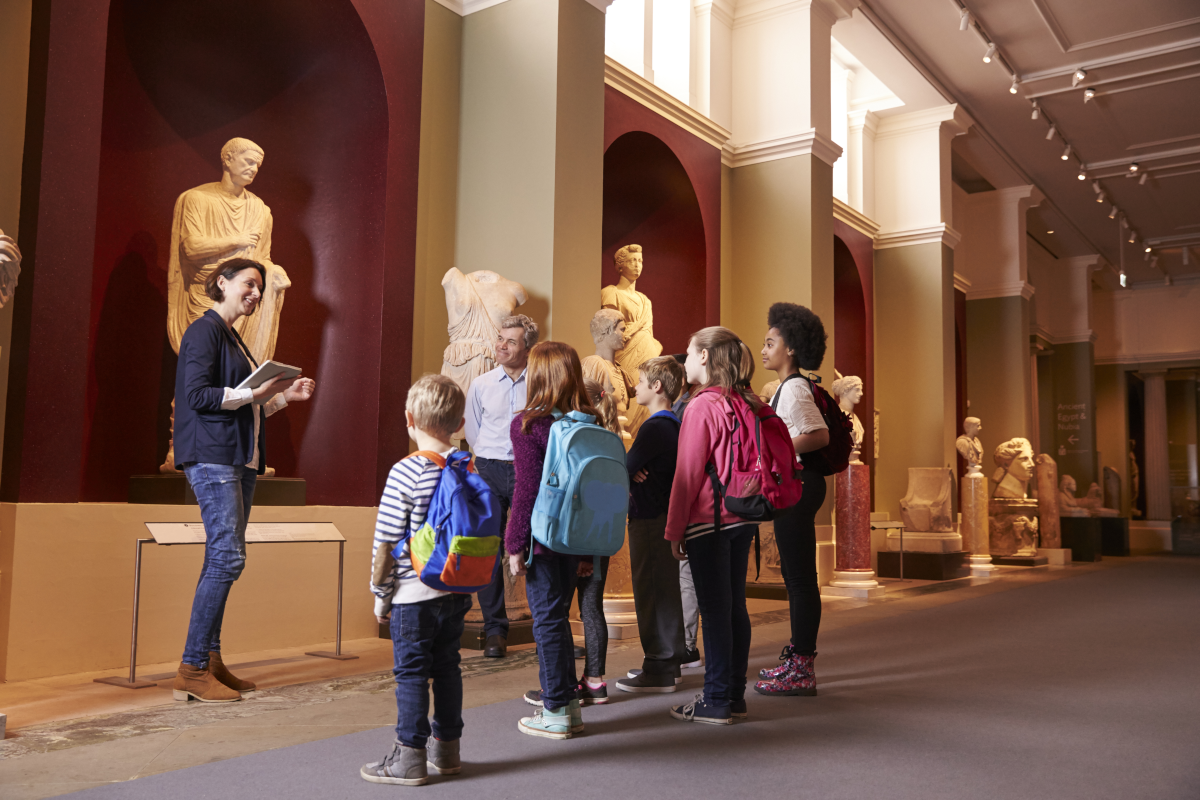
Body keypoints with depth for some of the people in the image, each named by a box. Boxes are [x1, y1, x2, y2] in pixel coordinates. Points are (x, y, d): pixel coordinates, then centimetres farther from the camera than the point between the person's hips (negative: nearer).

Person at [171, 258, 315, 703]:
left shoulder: (233, 337, 23)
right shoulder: (204, 330, -5)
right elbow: (197, 395, -15)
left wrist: (286, 395, 15)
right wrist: (253, 393, -17)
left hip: (240, 459, 9)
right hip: (212, 457, -9)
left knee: (223, 559, 8)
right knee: (227, 557, -13)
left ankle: (211, 662, 14)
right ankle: (192, 670, -7)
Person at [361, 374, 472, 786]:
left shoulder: (405, 473, -15)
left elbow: (386, 543, -12)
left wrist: (380, 594, -1)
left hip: (413, 596, -6)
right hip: (456, 593, 6)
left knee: (411, 674, 4)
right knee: (447, 667, 16)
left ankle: (410, 757, 11)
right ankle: (446, 748, 26)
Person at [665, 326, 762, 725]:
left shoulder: (702, 407, -14)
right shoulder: (748, 403, 8)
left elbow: (688, 474, -13)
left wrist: (675, 530, -8)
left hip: (708, 520, -8)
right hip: (743, 518, 8)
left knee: (714, 609, -1)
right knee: (736, 605, 13)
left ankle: (716, 701, 6)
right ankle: (735, 694, 22)